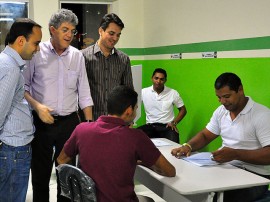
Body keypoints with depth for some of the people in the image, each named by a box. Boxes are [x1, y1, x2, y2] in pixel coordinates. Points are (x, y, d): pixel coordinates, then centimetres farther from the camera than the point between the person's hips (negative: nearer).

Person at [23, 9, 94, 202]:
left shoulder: (77, 56, 4)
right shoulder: (37, 52, -4)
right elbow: (23, 86, -1)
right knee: (40, 173, 10)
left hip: (69, 122, 2)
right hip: (41, 121, -2)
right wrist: (37, 106, -17)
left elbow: (84, 94, 8)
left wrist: (90, 125, 4)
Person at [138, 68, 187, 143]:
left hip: (167, 126, -1)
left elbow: (183, 110, 13)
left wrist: (174, 122, -3)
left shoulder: (173, 93, 3)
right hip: (150, 126, 1)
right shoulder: (143, 92, 4)